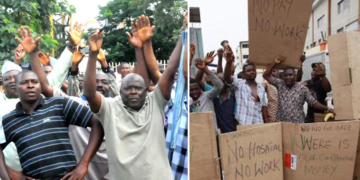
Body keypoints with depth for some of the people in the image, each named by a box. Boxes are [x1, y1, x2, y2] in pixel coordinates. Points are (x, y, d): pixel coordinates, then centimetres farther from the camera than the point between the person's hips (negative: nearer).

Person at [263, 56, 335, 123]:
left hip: (298, 124, -1)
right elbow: (266, 76, 5)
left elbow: (313, 103, 3)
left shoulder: (302, 88, 2)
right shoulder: (280, 84, 6)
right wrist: (275, 63, -2)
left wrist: (327, 109, -7)